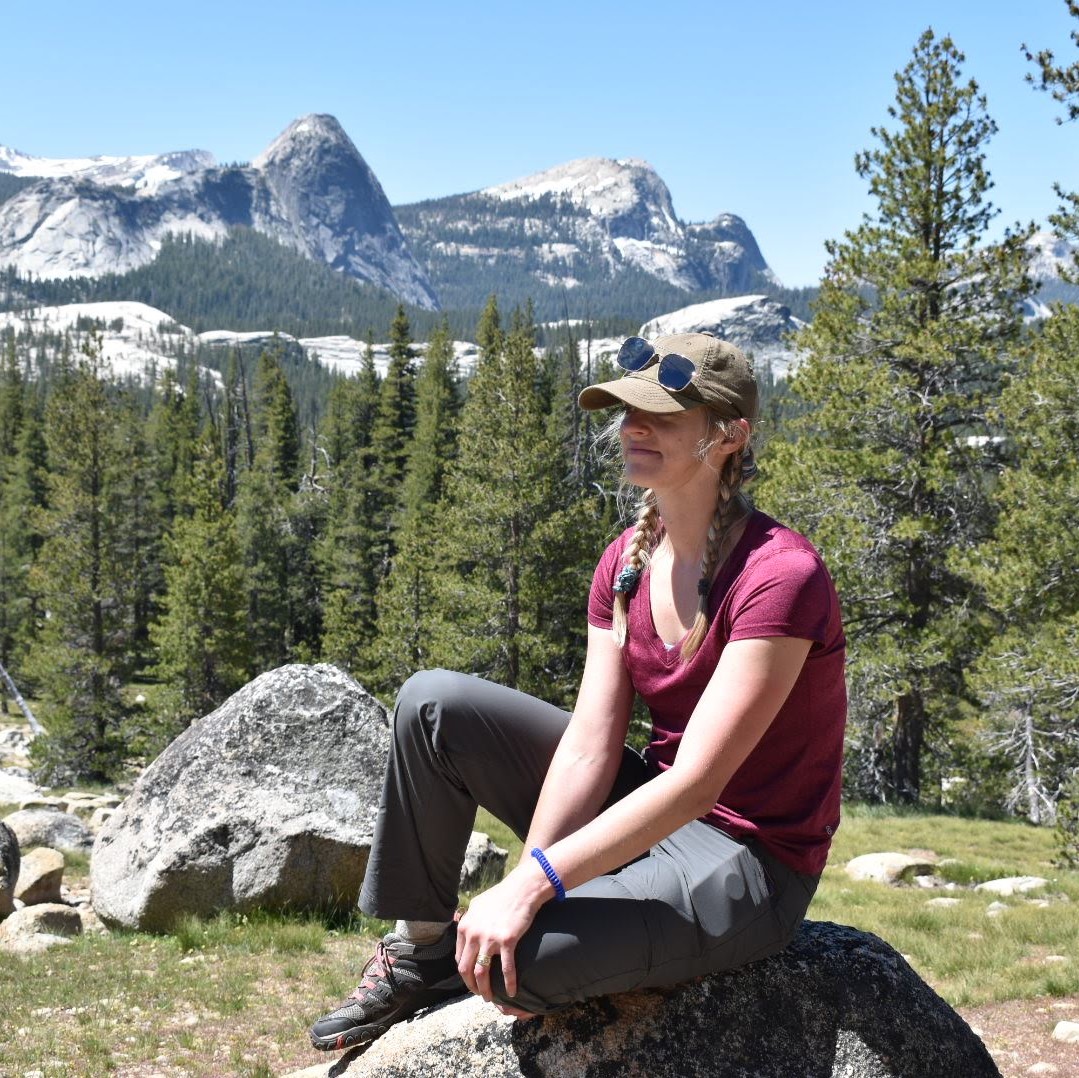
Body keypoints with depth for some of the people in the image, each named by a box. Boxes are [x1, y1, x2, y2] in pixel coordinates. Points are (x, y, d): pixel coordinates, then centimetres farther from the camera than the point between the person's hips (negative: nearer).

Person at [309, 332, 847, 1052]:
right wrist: (519, 888, -18)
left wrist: (531, 884, -32)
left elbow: (695, 782, -28)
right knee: (434, 704, -8)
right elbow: (588, 749, -6)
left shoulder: (781, 577, -23)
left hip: (749, 864, -7)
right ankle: (420, 947, 5)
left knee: (512, 963, -30)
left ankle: (468, 960, 8)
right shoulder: (627, 563, 0)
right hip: (650, 809, 7)